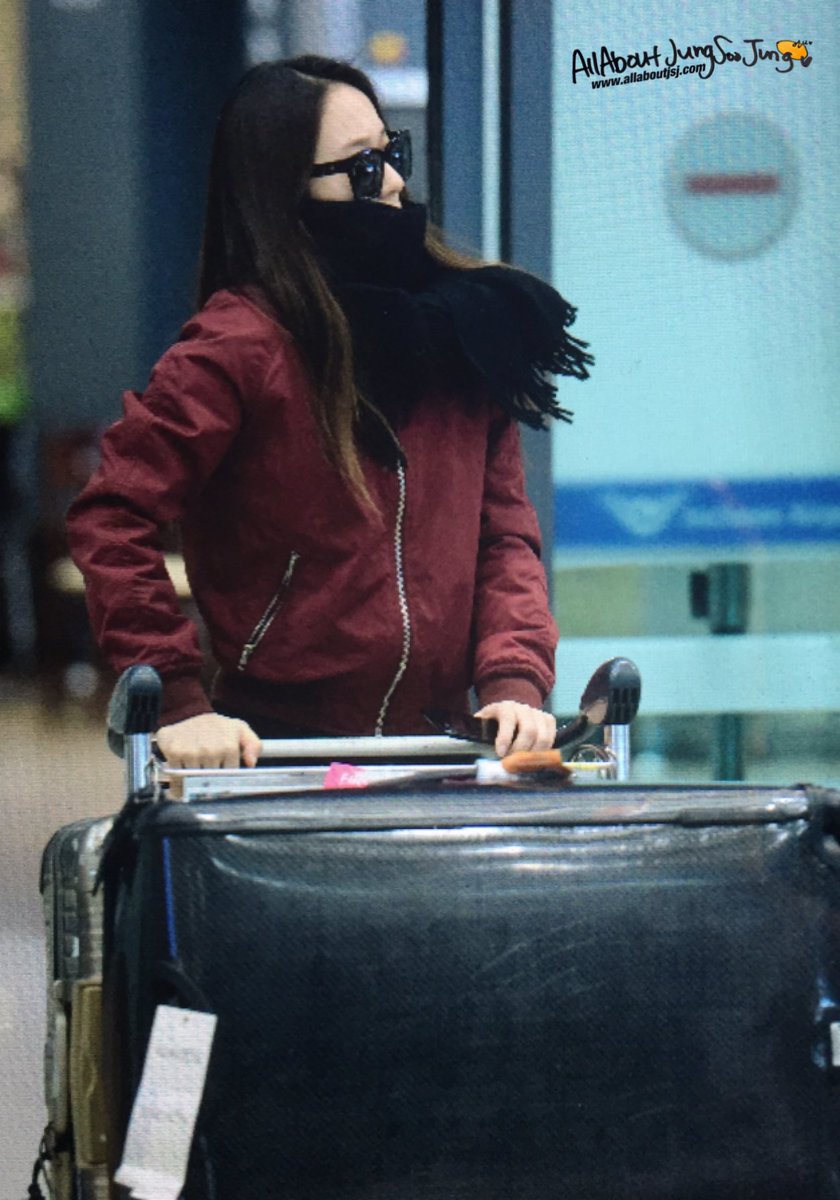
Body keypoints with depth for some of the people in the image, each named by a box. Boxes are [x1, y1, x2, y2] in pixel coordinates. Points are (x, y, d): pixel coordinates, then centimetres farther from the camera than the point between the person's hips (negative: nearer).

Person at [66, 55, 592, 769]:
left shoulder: (458, 323, 8)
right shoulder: (244, 341, -11)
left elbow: (504, 530, 7)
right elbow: (113, 520, -16)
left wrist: (514, 682, -8)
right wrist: (177, 704, -21)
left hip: (437, 737, 5)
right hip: (274, 753, -5)